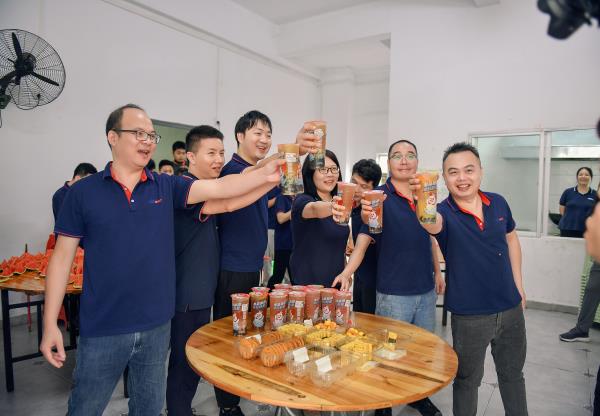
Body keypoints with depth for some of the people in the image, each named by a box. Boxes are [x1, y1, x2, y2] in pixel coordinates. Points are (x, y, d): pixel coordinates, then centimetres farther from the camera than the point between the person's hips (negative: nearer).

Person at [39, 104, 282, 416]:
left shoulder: (166, 187, 0)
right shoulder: (83, 192, -4)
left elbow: (218, 187, -11)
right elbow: (62, 257, -2)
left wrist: (264, 175, -26)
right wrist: (50, 324, -5)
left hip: (156, 325, 2)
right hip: (102, 329, -1)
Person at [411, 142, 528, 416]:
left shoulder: (498, 203, -4)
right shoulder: (445, 212, -18)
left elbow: (511, 241, 12)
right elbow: (432, 223, -43)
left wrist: (518, 285, 10)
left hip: (511, 308, 5)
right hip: (469, 314, -4)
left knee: (512, 374, 25)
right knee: (467, 380, 15)